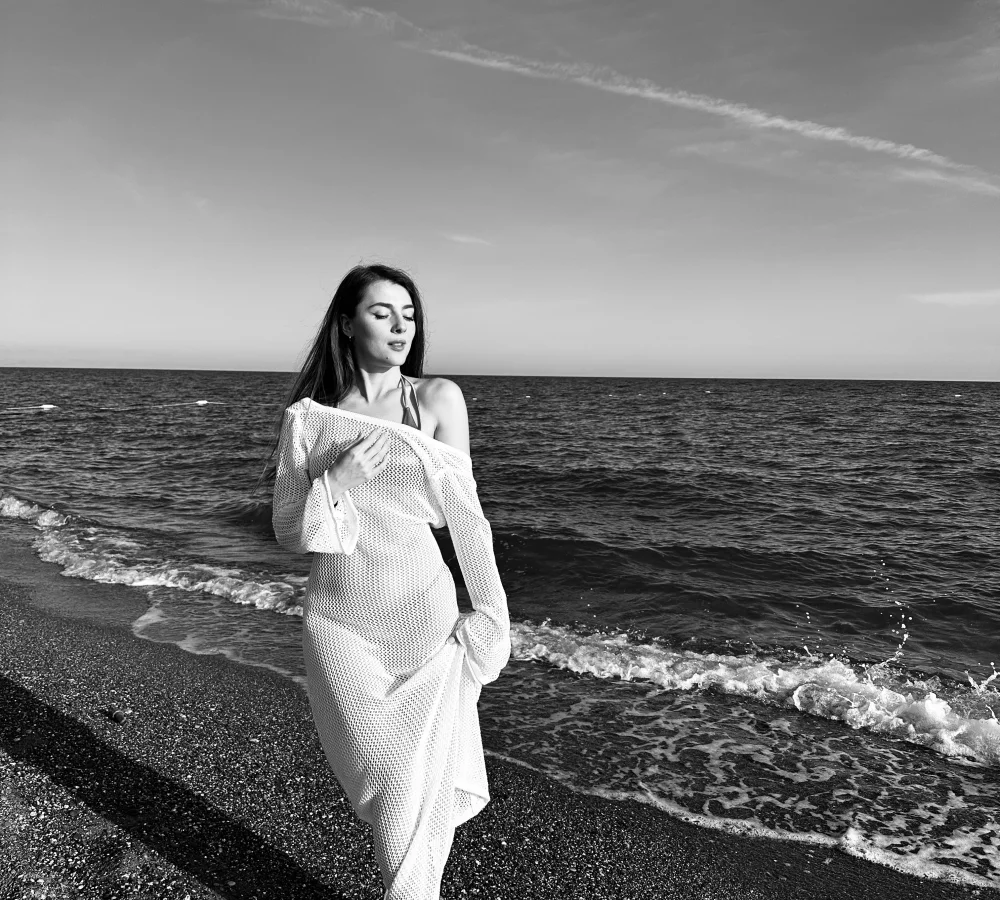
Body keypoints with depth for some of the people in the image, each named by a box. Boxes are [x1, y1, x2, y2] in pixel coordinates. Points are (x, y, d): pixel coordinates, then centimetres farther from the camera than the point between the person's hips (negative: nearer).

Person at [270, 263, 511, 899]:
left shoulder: (438, 398, -5)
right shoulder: (307, 415, 0)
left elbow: (465, 514, -3)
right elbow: (287, 531, 1)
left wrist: (493, 615, -4)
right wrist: (337, 481, -16)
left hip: (424, 615, -1)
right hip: (339, 621, 1)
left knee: (425, 780, 5)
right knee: (386, 777, 7)